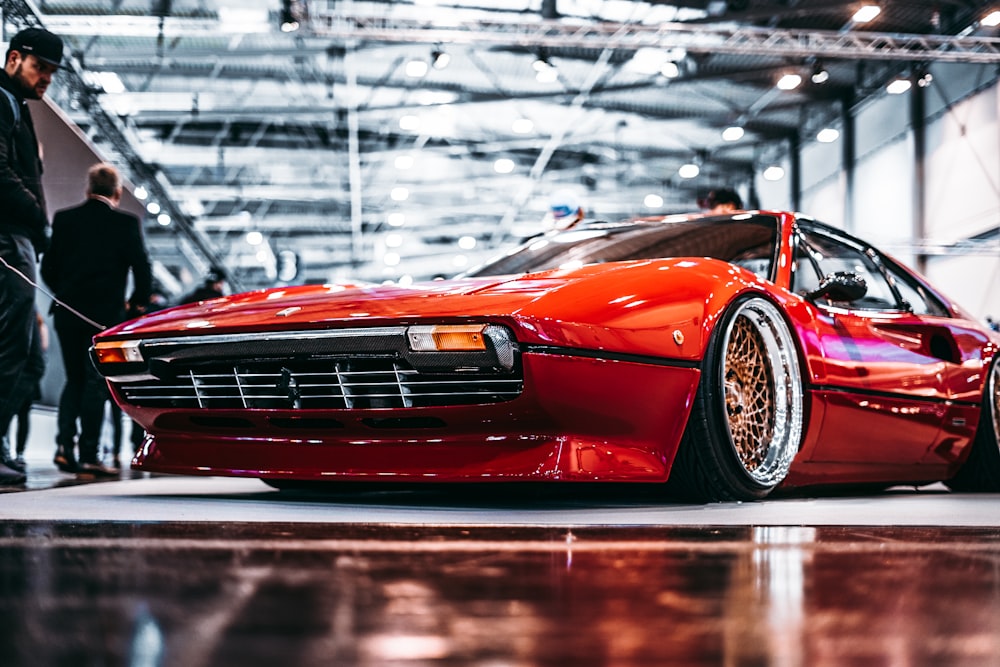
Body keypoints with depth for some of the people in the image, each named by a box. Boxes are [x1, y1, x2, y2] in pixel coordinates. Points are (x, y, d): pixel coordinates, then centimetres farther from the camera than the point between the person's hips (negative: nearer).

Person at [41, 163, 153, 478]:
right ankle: (88, 456, -4)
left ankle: (64, 446, 1)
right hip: (106, 313, -3)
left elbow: (48, 267, 6)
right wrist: (138, 303, 10)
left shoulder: (64, 218, 6)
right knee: (95, 382, 0)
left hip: (68, 312, 3)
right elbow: (142, 269, -7)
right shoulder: (127, 223, -3)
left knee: (74, 379, 15)